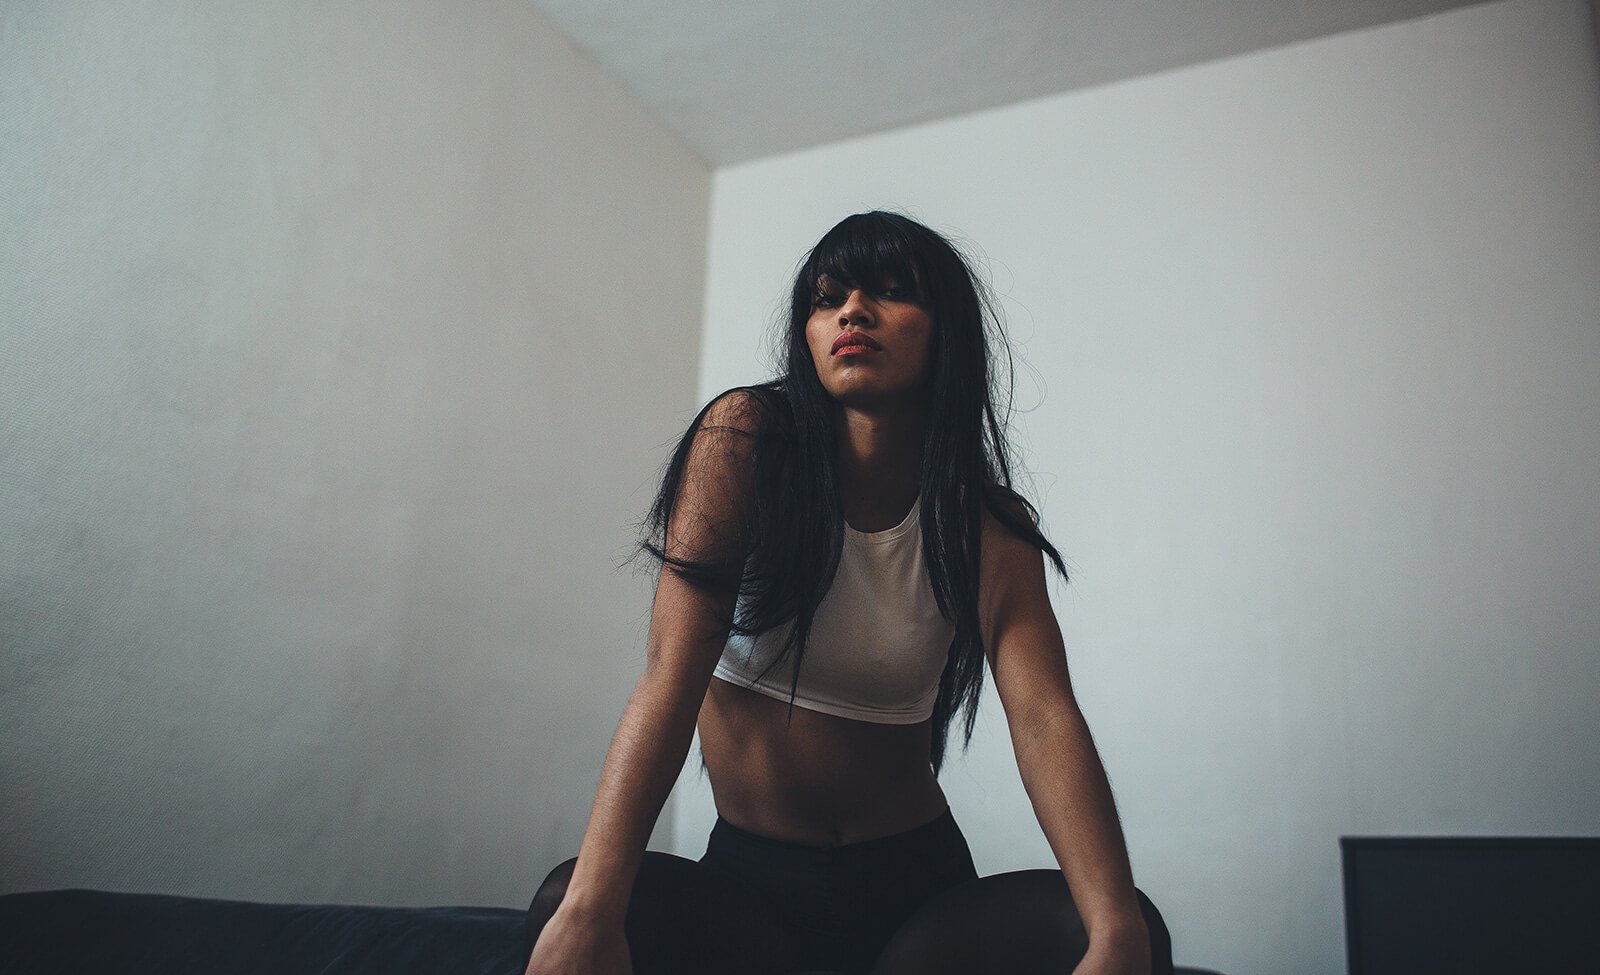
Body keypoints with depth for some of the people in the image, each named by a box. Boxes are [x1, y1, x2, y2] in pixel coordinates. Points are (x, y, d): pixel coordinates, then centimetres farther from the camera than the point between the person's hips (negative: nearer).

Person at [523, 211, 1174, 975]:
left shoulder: (985, 526, -3)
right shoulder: (745, 439, -10)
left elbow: (1044, 714, -17)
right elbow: (673, 669, -20)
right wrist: (589, 910, -33)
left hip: (916, 884, 3)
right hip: (747, 880, -2)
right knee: (564, 906, -33)